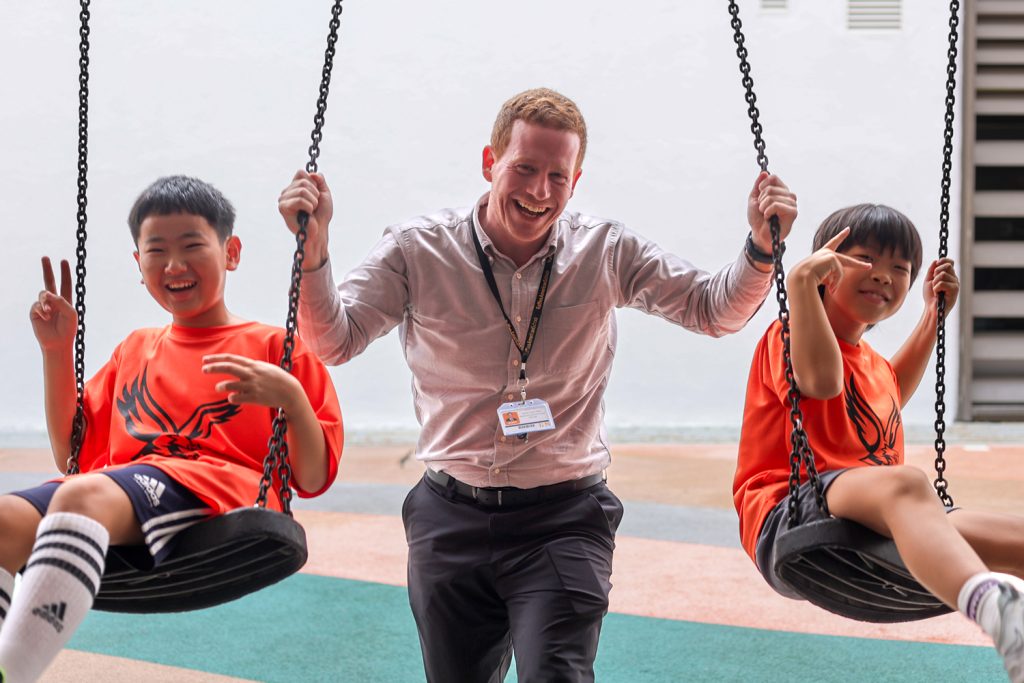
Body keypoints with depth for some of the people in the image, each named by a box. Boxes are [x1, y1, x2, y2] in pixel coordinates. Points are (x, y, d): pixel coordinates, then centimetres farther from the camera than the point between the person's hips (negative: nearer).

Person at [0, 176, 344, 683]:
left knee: (82, 495, -38)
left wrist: (291, 397, -10)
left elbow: (313, 479, 8)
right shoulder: (134, 350, 33)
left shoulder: (272, 349, 17)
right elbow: (76, 458, 28)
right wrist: (57, 353, 21)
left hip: (221, 497, -5)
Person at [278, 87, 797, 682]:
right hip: (451, 516, 1)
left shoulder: (608, 254, 0)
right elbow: (334, 341, -5)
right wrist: (314, 246, -20)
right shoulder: (418, 251, -3)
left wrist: (762, 245, -15)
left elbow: (715, 310, 3)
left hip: (563, 520, -1)